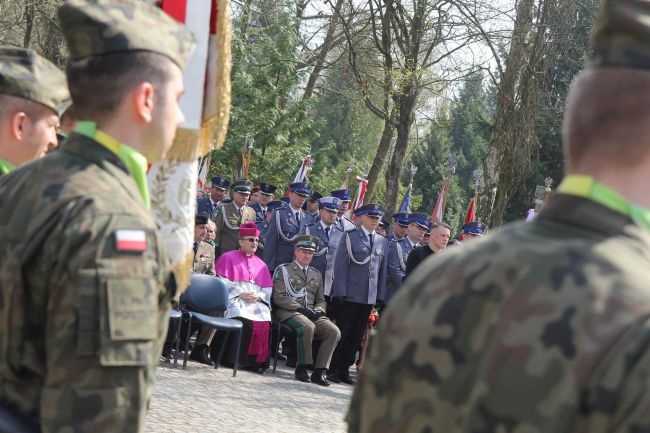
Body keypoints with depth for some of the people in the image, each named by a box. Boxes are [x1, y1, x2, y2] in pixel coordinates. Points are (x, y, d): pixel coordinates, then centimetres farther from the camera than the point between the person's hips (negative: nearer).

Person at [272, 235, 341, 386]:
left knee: (334, 331, -21)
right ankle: (301, 368, -21)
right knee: (308, 327, -37)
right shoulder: (283, 270, 7)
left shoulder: (317, 275, 24)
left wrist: (317, 310, -3)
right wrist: (300, 308, -15)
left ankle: (319, 371, -19)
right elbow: (278, 297, -5)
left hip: (312, 314, 5)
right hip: (289, 312, -5)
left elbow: (321, 300, 22)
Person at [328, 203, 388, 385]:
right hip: (349, 295, -4)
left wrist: (381, 295, 8)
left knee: (357, 335, 7)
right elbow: (340, 265, -4)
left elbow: (383, 270, 15)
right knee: (342, 333, -1)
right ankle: (334, 369, 6)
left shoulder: (383, 242, 13)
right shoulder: (350, 237, 0)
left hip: (370, 297, 4)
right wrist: (340, 293, -11)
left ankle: (345, 369, 14)